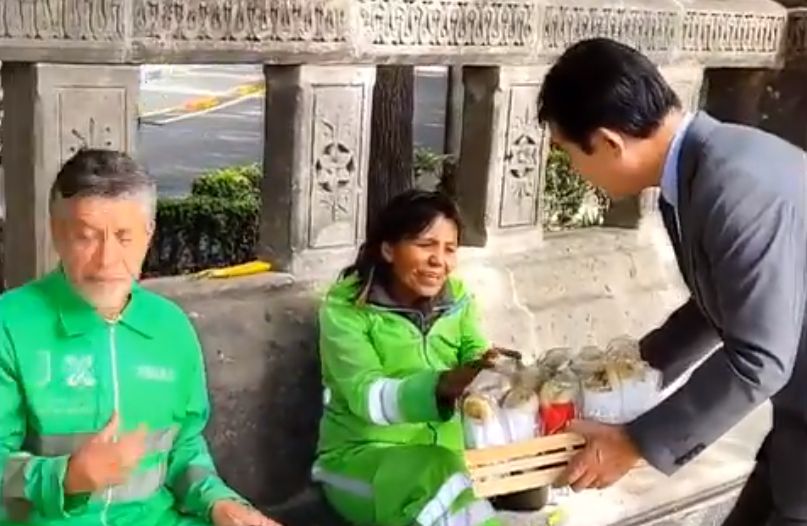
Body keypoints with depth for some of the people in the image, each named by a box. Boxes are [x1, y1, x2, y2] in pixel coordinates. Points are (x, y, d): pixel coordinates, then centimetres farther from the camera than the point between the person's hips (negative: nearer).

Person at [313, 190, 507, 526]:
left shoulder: (457, 300, 5)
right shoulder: (346, 308, -11)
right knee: (437, 481, -32)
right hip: (360, 459, -4)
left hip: (444, 455, 4)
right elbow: (367, 396, -24)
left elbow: (477, 363, -6)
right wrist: (443, 386, -40)